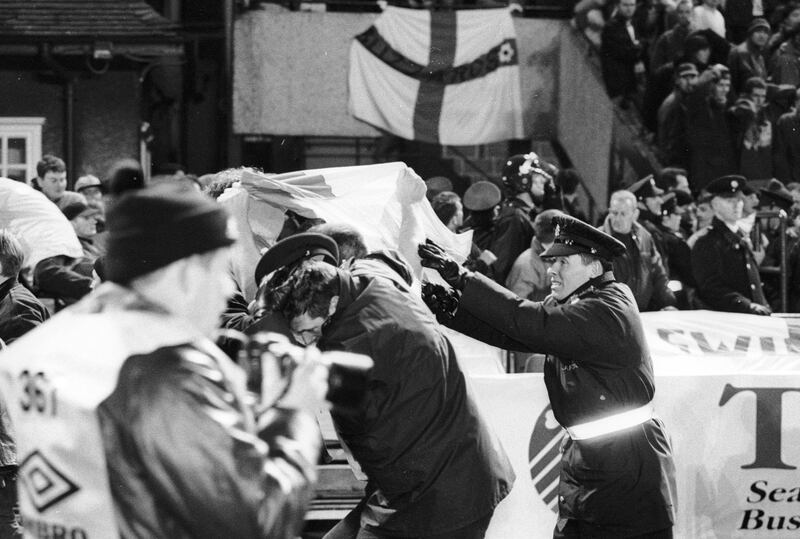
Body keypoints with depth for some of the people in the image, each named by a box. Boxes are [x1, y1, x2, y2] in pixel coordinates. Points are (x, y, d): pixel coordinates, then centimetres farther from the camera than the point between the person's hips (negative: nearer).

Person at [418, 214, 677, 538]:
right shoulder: (569, 304, 11)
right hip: (583, 457, 9)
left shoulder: (608, 312, -18)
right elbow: (510, 333, 4)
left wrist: (461, 278, -23)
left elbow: (533, 322, -25)